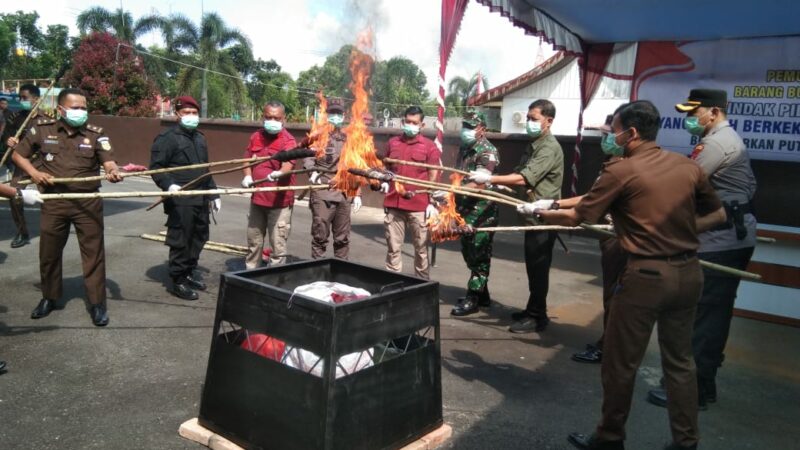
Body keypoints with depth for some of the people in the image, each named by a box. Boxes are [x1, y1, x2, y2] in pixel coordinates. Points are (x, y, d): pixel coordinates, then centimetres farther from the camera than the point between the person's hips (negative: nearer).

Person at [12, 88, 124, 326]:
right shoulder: (42, 129, 2)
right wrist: (34, 173, -6)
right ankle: (49, 297, 32)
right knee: (48, 252, 13)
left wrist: (113, 172, -35)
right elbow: (18, 155, 12)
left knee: (93, 252, 1)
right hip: (53, 201, 2)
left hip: (88, 202, -1)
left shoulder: (96, 134, -1)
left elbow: (109, 162, -11)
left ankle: (97, 303, 10)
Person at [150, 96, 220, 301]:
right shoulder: (167, 137, -8)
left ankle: (189, 272, 31)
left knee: (199, 237, 15)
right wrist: (168, 184, -29)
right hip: (180, 200, -8)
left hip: (201, 198, 8)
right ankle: (177, 281, 9)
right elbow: (156, 166, -13)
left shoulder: (200, 137, 18)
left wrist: (213, 193, 21)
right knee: (180, 241, -3)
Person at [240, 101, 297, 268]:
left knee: (278, 245, -2)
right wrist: (247, 176, -4)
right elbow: (248, 159, 16)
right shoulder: (255, 137, 5)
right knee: (253, 242, 20)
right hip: (257, 198, 6)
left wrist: (278, 174, -51)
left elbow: (288, 164, -29)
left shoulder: (288, 141, -13)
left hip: (279, 201, -6)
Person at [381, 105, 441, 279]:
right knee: (393, 248, 7)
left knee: (421, 248, 7)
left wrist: (432, 202, -6)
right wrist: (384, 181, 4)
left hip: (419, 205, -3)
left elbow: (433, 176, -1)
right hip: (393, 203, 3)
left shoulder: (429, 146, 1)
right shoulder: (392, 143, 11)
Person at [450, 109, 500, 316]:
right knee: (468, 253, 15)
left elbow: (479, 183, -26)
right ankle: (482, 294, 28)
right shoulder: (464, 148, 12)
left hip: (482, 211, -9)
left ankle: (473, 299, 7)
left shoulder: (488, 151, -14)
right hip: (465, 210, 9)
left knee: (479, 255, -1)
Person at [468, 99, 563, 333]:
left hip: (543, 218, -10)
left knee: (538, 268, -2)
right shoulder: (535, 146, 16)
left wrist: (490, 179, -26)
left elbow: (524, 179, -26)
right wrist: (493, 181, 1)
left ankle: (537, 317, 8)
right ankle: (532, 310, 28)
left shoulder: (550, 148, -16)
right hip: (534, 216, 10)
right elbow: (518, 173, 17)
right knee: (533, 267, 16)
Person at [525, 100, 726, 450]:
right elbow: (717, 215, 14)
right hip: (689, 272, 6)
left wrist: (540, 213, 10)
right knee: (680, 359, 18)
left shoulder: (621, 171, -11)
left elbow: (576, 218, -6)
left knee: (620, 363, 9)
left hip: (646, 276, -6)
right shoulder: (688, 166, 5)